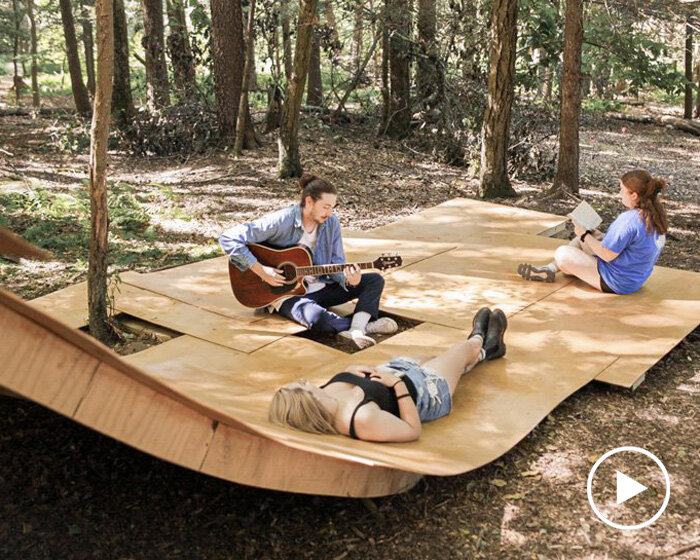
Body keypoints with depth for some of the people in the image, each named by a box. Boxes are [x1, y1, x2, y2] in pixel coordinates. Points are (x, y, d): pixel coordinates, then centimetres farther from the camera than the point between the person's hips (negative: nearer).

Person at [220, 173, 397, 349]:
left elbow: (336, 263, 2)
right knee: (317, 317, -40)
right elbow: (228, 239, -21)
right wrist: (261, 270, -26)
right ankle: (365, 324, -19)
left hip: (321, 288, 7)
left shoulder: (331, 222, -2)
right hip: (288, 293, -7)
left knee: (375, 280, -8)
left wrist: (348, 279, -23)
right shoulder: (281, 222, -19)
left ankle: (356, 330, -32)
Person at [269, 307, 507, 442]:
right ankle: (479, 341, 64)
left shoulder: (324, 396, -27)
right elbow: (413, 430, -33)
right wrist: (398, 384, -31)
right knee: (465, 347, 23)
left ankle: (486, 349, 69)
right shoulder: (362, 418, -48)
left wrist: (350, 370, -15)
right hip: (425, 393, -5)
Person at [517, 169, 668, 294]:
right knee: (590, 235, 19)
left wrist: (584, 234, -10)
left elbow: (607, 255, -24)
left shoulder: (629, 220, -29)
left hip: (616, 283, -10)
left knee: (562, 254, -8)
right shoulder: (656, 215, 1)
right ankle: (549, 269, 19)